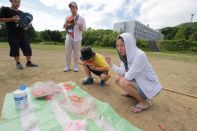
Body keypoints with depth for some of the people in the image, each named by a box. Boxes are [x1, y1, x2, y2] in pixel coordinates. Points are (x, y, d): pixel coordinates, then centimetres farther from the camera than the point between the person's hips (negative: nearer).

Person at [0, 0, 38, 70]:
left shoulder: (21, 13, 17)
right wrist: (11, 19, -17)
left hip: (22, 33, 4)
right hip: (12, 34, -4)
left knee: (27, 48, -1)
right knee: (15, 49, -2)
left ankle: (29, 62, 6)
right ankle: (18, 63, 9)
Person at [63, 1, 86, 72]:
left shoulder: (81, 18, 5)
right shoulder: (67, 18, 15)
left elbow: (84, 28, -3)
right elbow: (65, 28, 18)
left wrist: (78, 24, -19)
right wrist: (65, 25, -4)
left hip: (77, 38, -3)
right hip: (68, 37, 4)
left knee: (76, 53, -1)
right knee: (67, 53, 3)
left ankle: (76, 67, 9)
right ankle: (67, 67, 12)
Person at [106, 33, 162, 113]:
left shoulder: (139, 55, -29)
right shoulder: (126, 55, -4)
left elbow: (129, 76, -28)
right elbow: (122, 71, -5)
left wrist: (125, 74, -6)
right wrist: (111, 64, -11)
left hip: (150, 86, -8)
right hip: (139, 81, 8)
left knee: (123, 82, -27)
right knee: (117, 79, 0)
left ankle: (144, 103, -5)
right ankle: (132, 93, 21)